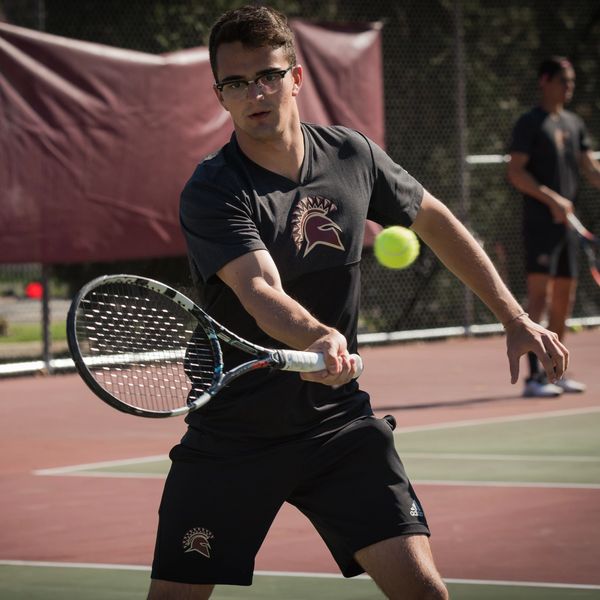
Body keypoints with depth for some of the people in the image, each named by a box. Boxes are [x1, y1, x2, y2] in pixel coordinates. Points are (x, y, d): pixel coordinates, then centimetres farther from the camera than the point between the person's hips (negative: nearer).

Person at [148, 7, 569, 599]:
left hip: (338, 425, 3)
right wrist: (317, 337, -52)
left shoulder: (351, 156, -1)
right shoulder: (211, 192, -16)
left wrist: (515, 318, 15)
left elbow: (434, 222, 16)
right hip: (229, 435, -2)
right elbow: (261, 292, -31)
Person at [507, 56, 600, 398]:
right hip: (540, 220, -8)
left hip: (568, 222, 8)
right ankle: (534, 376, -16)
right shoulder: (530, 124, -5)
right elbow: (516, 172, -12)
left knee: (565, 297, 10)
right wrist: (551, 198, -22)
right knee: (539, 293, -13)